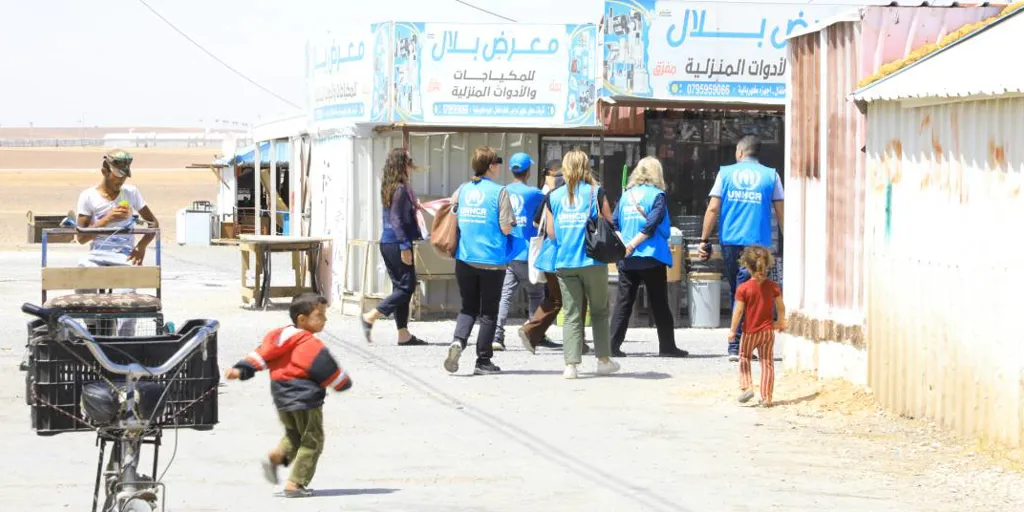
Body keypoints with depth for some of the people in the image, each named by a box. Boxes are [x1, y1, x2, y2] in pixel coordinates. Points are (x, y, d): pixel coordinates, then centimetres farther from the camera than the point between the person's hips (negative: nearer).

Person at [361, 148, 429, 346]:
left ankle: (404, 335, 12)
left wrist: (415, 206, 28)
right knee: (407, 286, -4)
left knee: (400, 287, 11)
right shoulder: (400, 188, -14)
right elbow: (396, 219, -18)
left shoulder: (390, 186, 12)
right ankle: (371, 317, -7)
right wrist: (405, 246, -18)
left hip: (387, 242, 10)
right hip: (396, 242, -10)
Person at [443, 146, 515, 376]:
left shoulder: (462, 190, 5)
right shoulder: (499, 192, -9)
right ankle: (483, 361, 9)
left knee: (468, 307, 15)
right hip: (492, 260, -4)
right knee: (489, 311, 7)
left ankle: (458, 341, -13)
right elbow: (506, 228, -14)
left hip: (464, 259, 4)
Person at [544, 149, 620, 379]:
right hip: (593, 262, -2)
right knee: (599, 311, 14)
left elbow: (551, 233, 9)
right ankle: (604, 359, 18)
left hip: (564, 263, 2)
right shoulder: (596, 192, -2)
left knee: (571, 315, 3)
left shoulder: (554, 197, 5)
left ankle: (571, 364, -6)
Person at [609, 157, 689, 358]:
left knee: (623, 302, 4)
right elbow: (651, 225, -15)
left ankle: (613, 345, -3)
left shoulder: (626, 195, 9)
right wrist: (631, 245, -13)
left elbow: (615, 224, 4)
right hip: (651, 258, -4)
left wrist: (624, 246, -1)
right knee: (659, 304, 5)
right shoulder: (656, 195, -5)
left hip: (627, 259, 4)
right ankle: (667, 346, 9)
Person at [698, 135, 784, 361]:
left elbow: (713, 209, 1)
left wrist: (704, 240, 5)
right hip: (757, 242, -1)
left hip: (730, 241, 1)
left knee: (736, 292, 14)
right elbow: (781, 213, 4)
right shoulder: (771, 175, 5)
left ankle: (739, 344, 16)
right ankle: (736, 346, -6)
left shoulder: (726, 173, 6)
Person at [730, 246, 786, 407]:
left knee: (744, 358, 19)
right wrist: (781, 322, 19)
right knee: (767, 363, 7)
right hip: (768, 331, 2)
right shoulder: (773, 286, -4)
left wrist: (733, 330, -5)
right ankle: (766, 398, 5)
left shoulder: (743, 288, -13)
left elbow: (738, 311, -13)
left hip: (750, 332, -2)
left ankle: (746, 386, 3)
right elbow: (781, 307, 2)